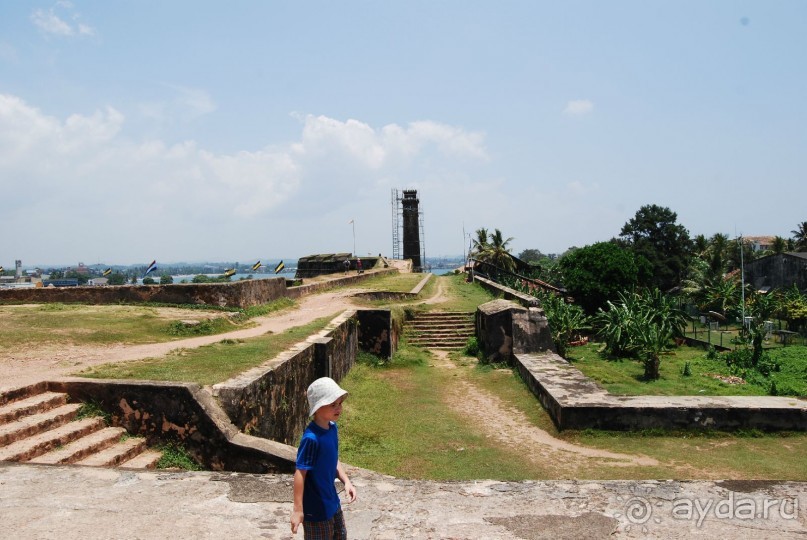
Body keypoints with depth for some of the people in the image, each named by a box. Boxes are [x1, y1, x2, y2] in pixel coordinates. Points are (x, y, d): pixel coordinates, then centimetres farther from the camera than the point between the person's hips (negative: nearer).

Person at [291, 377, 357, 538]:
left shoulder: (332, 428, -3)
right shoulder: (312, 439, -28)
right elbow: (300, 473, -24)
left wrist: (346, 481, 0)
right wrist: (298, 509, -22)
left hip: (332, 501, 8)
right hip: (315, 508, -8)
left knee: (341, 535, 25)